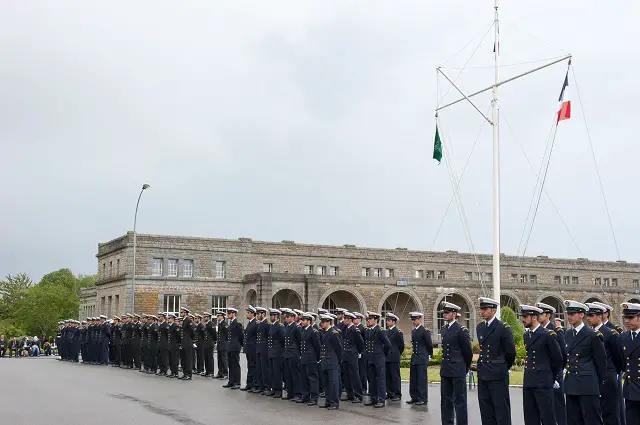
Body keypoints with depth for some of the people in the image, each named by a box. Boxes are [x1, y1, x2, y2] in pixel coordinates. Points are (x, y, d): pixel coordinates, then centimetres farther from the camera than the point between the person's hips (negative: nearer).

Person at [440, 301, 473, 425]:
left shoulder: (461, 330, -10)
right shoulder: (443, 329, 11)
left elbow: (468, 352, -4)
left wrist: (466, 368, 5)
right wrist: (445, 366, 17)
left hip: (458, 371, -7)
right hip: (445, 370, 7)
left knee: (459, 401, -2)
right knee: (445, 400, 11)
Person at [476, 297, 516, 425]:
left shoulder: (503, 328, -10)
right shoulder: (479, 327, 10)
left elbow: (511, 352, -6)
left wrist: (504, 368, 6)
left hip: (498, 376, -6)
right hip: (483, 375, 7)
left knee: (501, 409, -1)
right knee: (486, 410, 11)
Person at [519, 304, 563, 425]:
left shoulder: (547, 335, -10)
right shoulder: (526, 335, 13)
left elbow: (558, 359, -4)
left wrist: (551, 378, 5)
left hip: (542, 383, -7)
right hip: (528, 383, 7)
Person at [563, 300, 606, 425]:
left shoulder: (593, 335, -9)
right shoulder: (569, 334, 12)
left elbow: (601, 361, -4)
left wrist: (599, 382, 1)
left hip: (587, 386, -7)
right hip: (571, 386, 7)